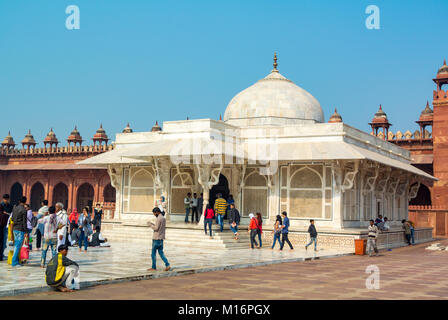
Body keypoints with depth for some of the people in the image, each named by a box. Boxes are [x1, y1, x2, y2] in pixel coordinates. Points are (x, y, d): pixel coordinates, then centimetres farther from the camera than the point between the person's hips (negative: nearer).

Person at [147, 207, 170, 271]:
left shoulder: (158, 218, -16)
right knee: (161, 252, 11)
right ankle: (167, 265, -1)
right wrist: (152, 224, 14)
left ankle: (154, 267, 7)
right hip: (161, 238, 9)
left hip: (156, 238, -9)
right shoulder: (163, 218, 13)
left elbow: (156, 228, -19)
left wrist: (150, 224, -7)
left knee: (153, 253, 2)